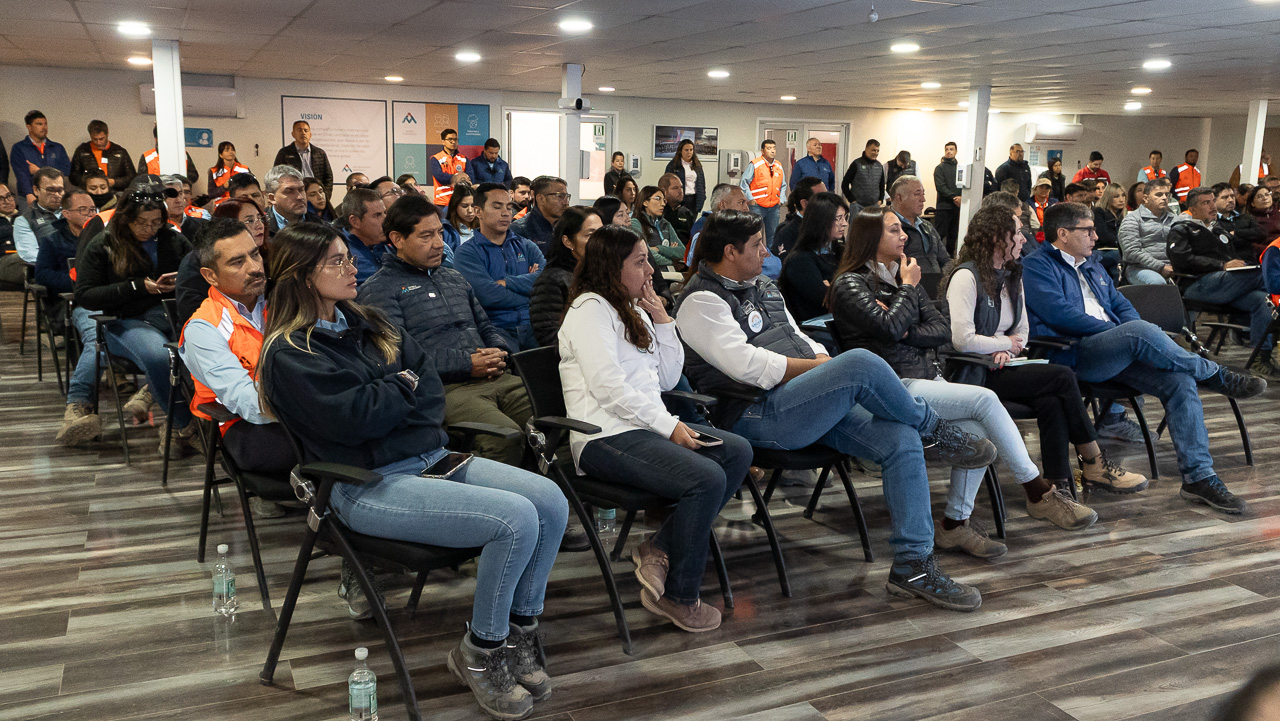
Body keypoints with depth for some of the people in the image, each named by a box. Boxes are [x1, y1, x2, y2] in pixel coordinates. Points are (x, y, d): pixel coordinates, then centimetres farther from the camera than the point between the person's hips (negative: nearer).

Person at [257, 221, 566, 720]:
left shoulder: (367, 323, 17)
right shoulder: (290, 355, -7)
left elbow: (431, 387, 13)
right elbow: (356, 417, -18)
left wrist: (387, 399, -7)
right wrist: (404, 388, 0)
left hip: (429, 458, 8)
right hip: (368, 486, -8)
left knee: (551, 501, -12)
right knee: (516, 519, -25)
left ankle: (519, 635, 4)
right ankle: (478, 656, -5)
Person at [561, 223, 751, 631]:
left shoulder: (635, 311, 22)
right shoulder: (591, 308, -6)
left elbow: (668, 379, 18)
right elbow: (608, 388, -18)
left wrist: (663, 322, 9)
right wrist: (668, 426, -17)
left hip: (646, 426, 9)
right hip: (605, 437, -9)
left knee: (738, 452, -5)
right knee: (706, 478, -25)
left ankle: (660, 550, -6)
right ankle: (678, 597, -9)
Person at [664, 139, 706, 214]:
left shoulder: (697, 165, 15)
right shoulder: (672, 165, 2)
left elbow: (702, 183, 18)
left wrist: (702, 197, 6)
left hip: (694, 200, 4)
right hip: (679, 199, -4)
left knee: (692, 220, 0)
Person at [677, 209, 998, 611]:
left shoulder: (763, 288, 24)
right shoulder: (702, 301, -5)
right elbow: (746, 363, -17)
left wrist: (824, 362, 3)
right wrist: (815, 367, -10)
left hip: (811, 406, 9)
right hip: (756, 415, -9)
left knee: (902, 440, -10)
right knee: (860, 363, -28)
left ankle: (913, 565, -5)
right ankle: (934, 431, 0)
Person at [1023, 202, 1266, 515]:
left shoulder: (1092, 267, 29)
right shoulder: (1037, 265, 0)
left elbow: (1121, 305, 24)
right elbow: (1059, 313, -14)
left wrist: (1140, 342, 1)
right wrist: (1123, 333, -10)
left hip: (1115, 355, 8)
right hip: (1070, 356, -8)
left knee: (1180, 380, -16)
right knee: (1140, 330, -33)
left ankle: (1198, 477, -15)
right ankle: (1217, 376, -11)